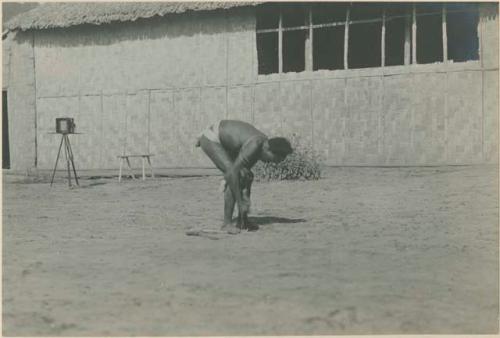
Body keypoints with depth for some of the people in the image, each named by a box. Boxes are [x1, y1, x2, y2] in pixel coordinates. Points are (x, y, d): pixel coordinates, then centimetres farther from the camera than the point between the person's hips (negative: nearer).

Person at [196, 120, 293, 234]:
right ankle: (227, 223, -12)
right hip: (211, 140, -10)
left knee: (247, 176, 5)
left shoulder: (264, 143, -4)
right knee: (236, 178, -20)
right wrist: (240, 202, -27)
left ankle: (242, 221, 9)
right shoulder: (253, 146, -32)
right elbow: (232, 173, -34)